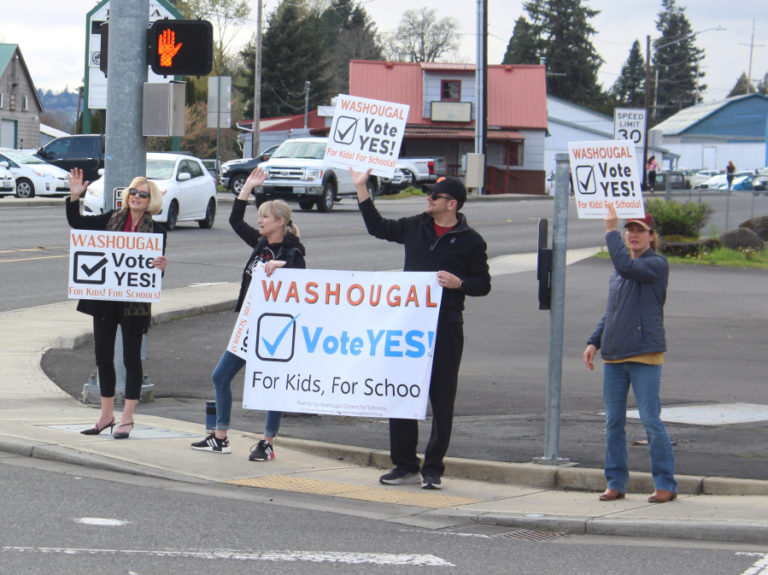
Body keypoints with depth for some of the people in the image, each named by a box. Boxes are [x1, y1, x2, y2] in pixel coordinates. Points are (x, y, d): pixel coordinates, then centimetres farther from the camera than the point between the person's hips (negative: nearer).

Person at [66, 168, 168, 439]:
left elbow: (155, 268, -1)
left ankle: (127, 418, 8)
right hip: (105, 299, 4)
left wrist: (161, 267, -24)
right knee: (103, 356, 10)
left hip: (134, 303, -4)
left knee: (131, 358, 1)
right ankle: (106, 414, 22)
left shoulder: (156, 231, -3)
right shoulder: (113, 219, 6)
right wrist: (75, 197, -5)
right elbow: (76, 222, 9)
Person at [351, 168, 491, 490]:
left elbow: (483, 284, 3)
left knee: (442, 399, 0)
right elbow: (377, 227, 24)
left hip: (446, 328, -4)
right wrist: (361, 188, 21)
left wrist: (458, 283, -16)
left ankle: (433, 468, 8)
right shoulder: (416, 227, 11)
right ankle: (404, 465, 14)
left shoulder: (470, 241, 0)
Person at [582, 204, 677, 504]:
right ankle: (616, 482, 14)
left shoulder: (657, 265, -4)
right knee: (613, 422, 7)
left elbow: (626, 265, -23)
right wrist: (594, 342, 15)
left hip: (645, 355, -7)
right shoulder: (618, 270, 18)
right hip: (613, 356, 7)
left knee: (651, 420, -7)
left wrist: (610, 231, -14)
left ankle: (666, 484, 1)